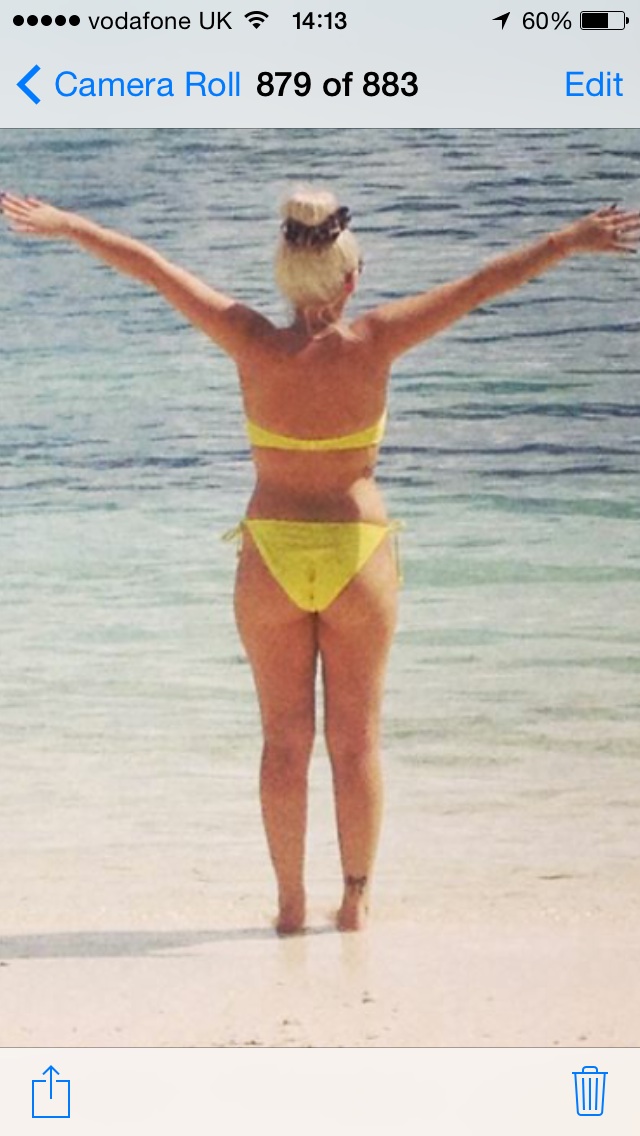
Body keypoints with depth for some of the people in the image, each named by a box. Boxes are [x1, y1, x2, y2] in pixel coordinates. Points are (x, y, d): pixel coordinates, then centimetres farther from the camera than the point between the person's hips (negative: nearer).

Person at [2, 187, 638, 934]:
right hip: (358, 552, -1)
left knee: (284, 740, 10)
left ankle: (291, 904, 15)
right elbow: (484, 284, -9)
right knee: (356, 740, 10)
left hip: (270, 558, 1)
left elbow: (149, 267, -3)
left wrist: (64, 225, 7)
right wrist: (573, 239, -4)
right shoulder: (372, 344, -13)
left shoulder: (253, 346, -10)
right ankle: (356, 899, 16)